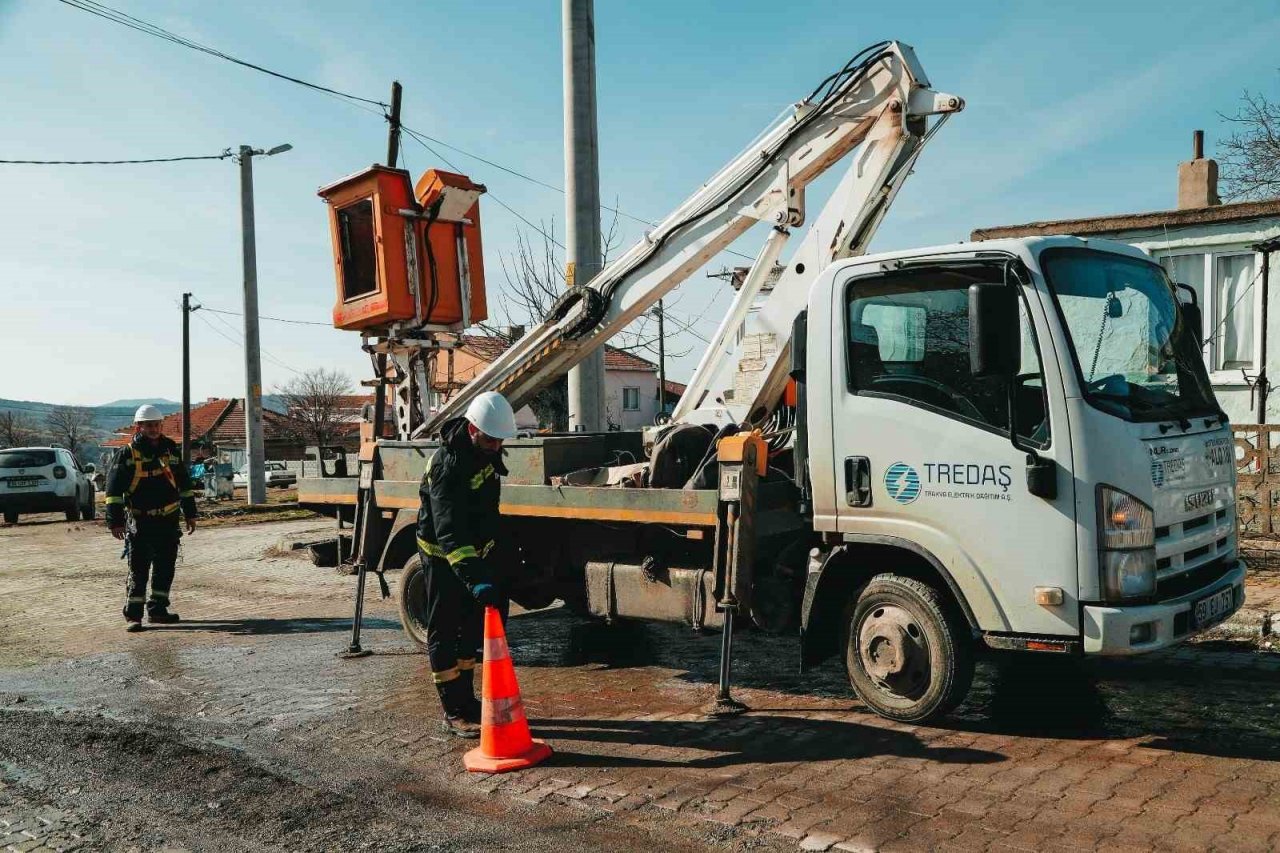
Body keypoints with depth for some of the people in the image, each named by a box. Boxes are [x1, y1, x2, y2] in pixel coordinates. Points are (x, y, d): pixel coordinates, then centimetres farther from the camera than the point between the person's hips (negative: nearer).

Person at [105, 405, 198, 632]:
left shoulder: (171, 449, 9)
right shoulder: (128, 453, -4)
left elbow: (184, 483, 17)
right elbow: (114, 488, -6)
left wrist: (190, 514, 16)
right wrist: (115, 520, -12)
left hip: (168, 520, 4)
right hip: (139, 522, -4)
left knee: (165, 568, 10)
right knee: (138, 570, -2)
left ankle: (158, 609, 21)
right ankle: (133, 615, 4)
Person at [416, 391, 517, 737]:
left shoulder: (486, 449, -4)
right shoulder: (448, 465, -32)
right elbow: (449, 531, -40)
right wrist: (473, 578, -49)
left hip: (476, 549, 9)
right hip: (442, 554, -9)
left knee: (472, 628, 16)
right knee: (444, 632, -1)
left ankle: (467, 701, 28)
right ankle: (454, 713, 6)